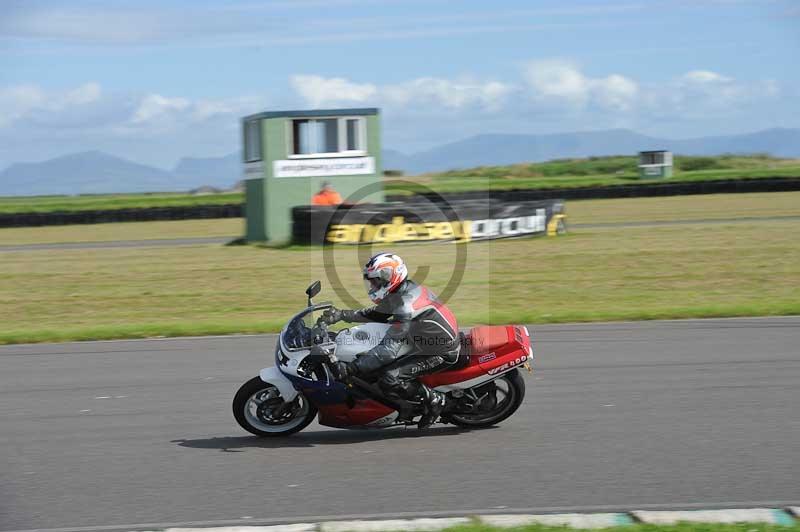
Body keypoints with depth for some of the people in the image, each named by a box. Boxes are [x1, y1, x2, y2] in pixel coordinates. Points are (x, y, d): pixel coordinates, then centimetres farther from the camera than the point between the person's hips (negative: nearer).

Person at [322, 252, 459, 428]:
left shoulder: (406, 304, -28)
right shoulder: (407, 289, 1)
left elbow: (389, 350, -33)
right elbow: (376, 313, 16)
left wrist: (351, 368, -35)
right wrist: (341, 315, 5)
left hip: (441, 353, -10)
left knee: (389, 380, -24)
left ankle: (433, 399, -5)